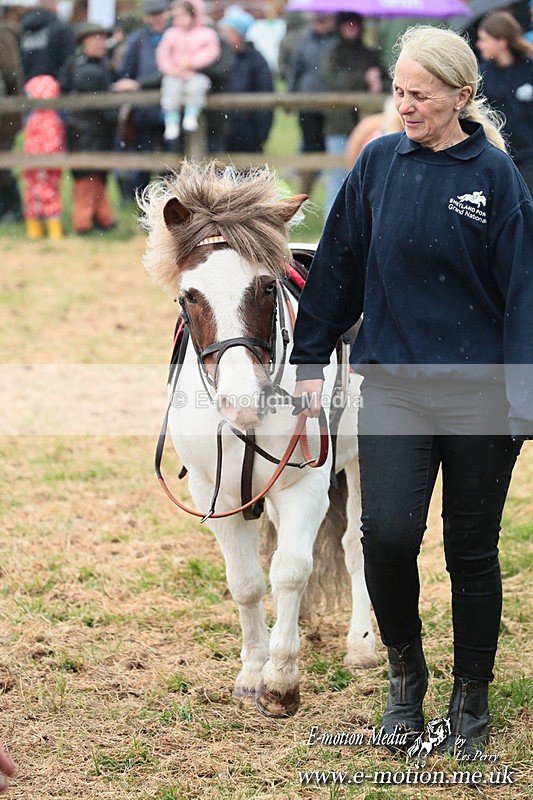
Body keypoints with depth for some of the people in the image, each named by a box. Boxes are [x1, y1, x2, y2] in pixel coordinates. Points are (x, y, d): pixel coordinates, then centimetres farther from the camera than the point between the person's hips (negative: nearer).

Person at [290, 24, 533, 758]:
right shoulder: (379, 164, 2)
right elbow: (338, 265, 10)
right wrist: (309, 360, 11)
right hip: (393, 385, 2)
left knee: (471, 551, 7)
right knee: (387, 534, -12)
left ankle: (472, 700, 23)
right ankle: (405, 675, 12)